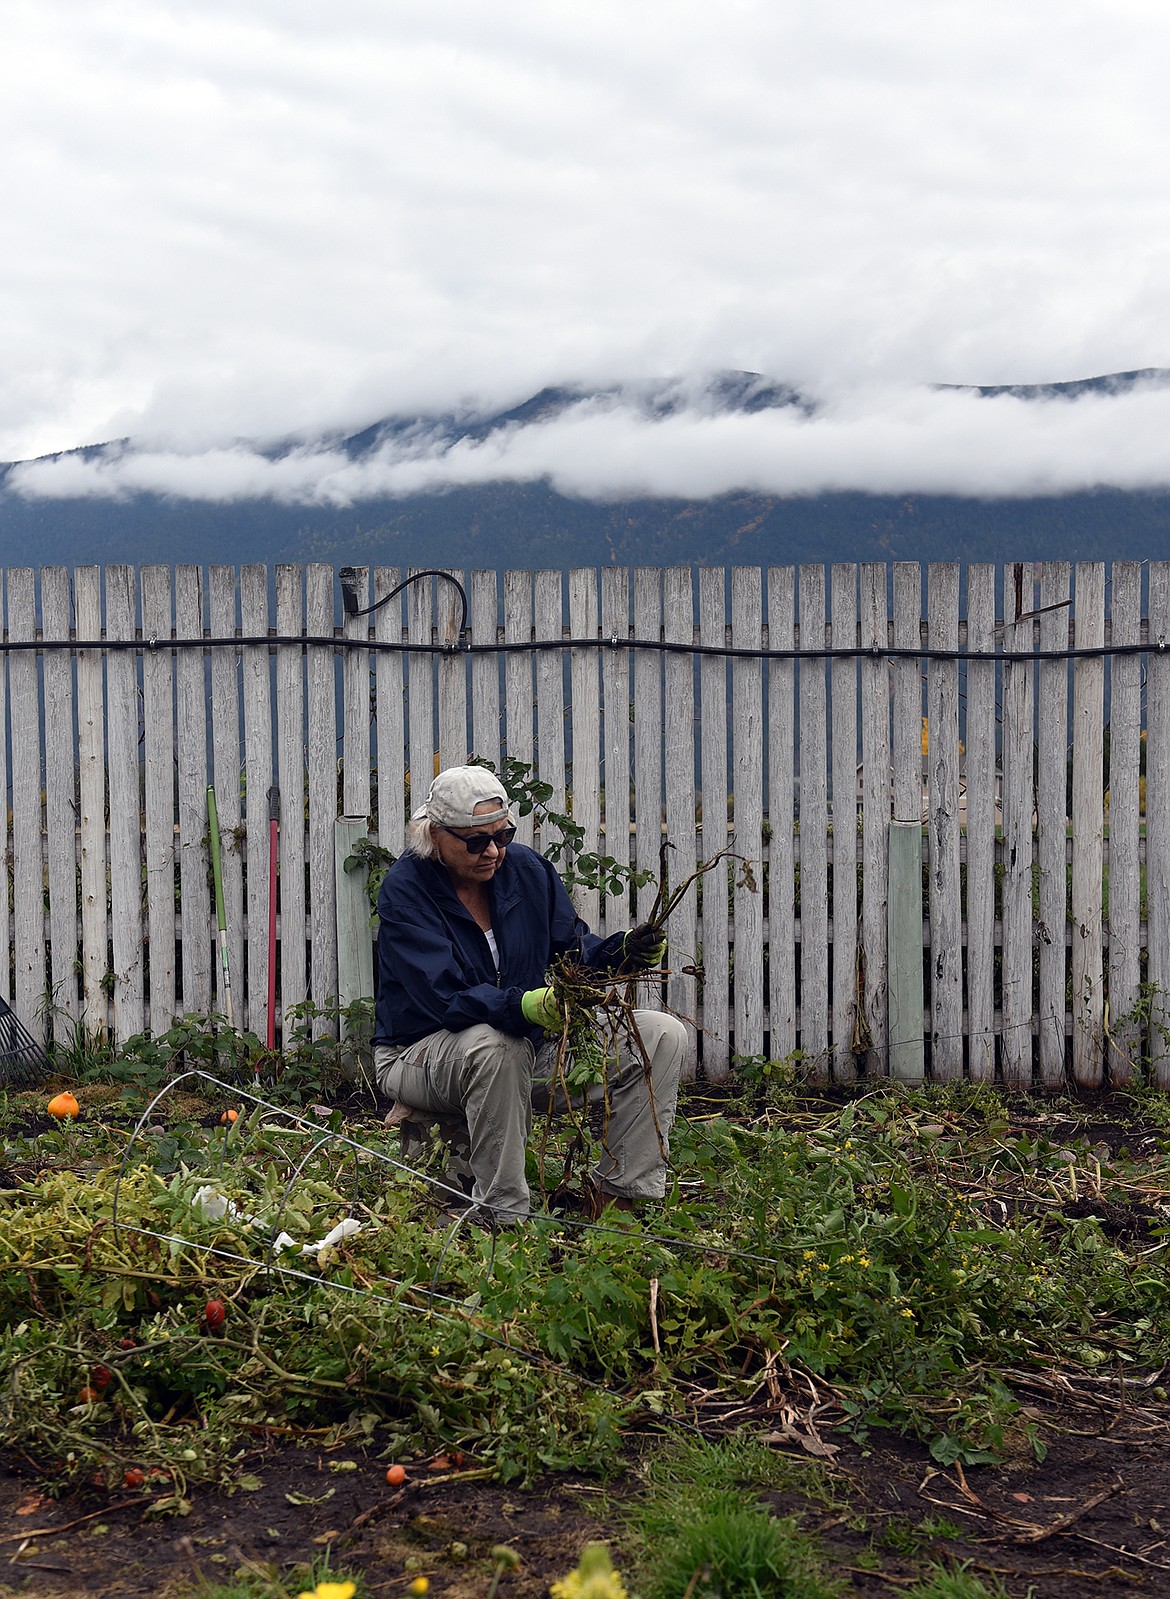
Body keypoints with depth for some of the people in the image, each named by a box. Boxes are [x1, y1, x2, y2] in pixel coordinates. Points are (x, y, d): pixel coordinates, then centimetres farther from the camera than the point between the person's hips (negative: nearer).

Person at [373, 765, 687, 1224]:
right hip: (423, 1053, -6)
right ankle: (503, 1216, -27)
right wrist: (530, 1006, -45)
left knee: (662, 1035, -8)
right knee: (494, 1045, -41)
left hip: (532, 1046, 6)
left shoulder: (527, 868, -1)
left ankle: (619, 1196, -8)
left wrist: (623, 952, -21)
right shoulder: (406, 889, -17)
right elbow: (446, 998, -28)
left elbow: (574, 952, 2)